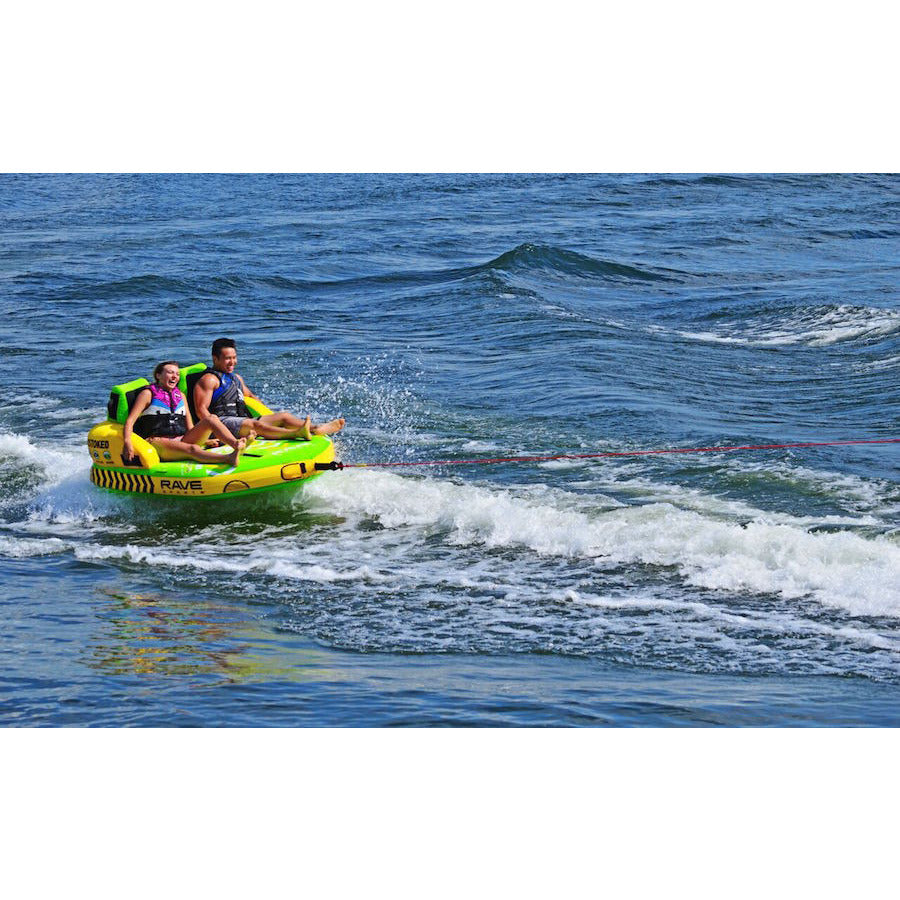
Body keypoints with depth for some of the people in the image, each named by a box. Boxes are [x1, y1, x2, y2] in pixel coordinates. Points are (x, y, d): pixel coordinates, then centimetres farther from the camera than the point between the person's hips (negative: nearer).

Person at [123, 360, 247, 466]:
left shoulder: (179, 395, 24)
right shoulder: (148, 394, 6)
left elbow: (190, 427, 23)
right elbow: (130, 421, -4)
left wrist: (205, 439, 7)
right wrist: (127, 443, -21)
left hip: (181, 440, 6)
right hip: (158, 442, -6)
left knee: (211, 419, -16)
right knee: (192, 449, -36)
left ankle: (236, 444, -44)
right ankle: (229, 459, -62)